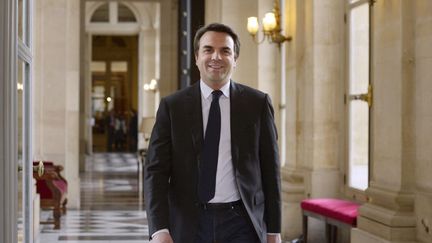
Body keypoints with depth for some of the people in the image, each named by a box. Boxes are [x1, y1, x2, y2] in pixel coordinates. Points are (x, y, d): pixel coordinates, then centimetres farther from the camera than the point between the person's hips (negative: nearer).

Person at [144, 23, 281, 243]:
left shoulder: (257, 103, 3)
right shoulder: (172, 106, 2)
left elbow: (270, 169, 6)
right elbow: (155, 170, -2)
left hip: (241, 223, 0)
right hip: (189, 224, 0)